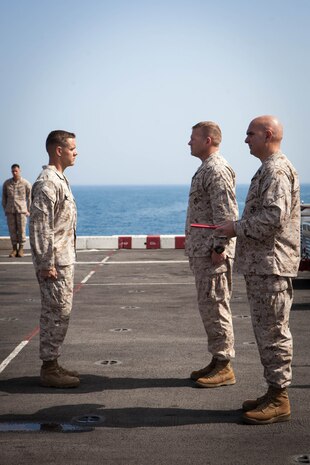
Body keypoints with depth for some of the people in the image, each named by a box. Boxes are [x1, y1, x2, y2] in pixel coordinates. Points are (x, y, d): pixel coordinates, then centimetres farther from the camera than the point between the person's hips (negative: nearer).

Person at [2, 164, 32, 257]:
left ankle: (21, 249, 8)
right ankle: (14, 249, 10)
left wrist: (28, 210, -3)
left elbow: (29, 197, 1)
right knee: (12, 229, 3)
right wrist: (5, 210, 5)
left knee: (21, 229, -2)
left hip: (21, 210, -2)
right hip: (10, 210, 2)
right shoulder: (6, 183, 2)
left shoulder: (26, 183, -5)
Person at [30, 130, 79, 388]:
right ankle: (49, 370, 3)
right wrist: (46, 264, -21)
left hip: (64, 259, 10)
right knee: (57, 314, -5)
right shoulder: (47, 183, -16)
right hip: (54, 262, -10)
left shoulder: (60, 179, 15)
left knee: (57, 313, 13)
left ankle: (52, 364, 22)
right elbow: (40, 227, -20)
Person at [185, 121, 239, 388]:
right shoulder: (206, 169, 19)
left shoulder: (217, 170, -14)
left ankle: (224, 367, 2)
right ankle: (217, 361, 21)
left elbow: (227, 213, -21)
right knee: (209, 306, 13)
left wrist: (219, 247, -22)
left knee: (215, 306, -5)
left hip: (212, 253, -11)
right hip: (201, 251, 11)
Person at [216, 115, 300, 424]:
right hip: (261, 264, 11)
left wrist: (237, 228, -14)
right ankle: (274, 393, 23)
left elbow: (273, 217, -24)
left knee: (273, 332, -4)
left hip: (271, 264, -11)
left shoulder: (277, 170, -14)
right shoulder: (268, 169, 19)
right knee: (267, 331, 15)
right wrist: (239, 229, 15)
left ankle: (279, 400, 4)